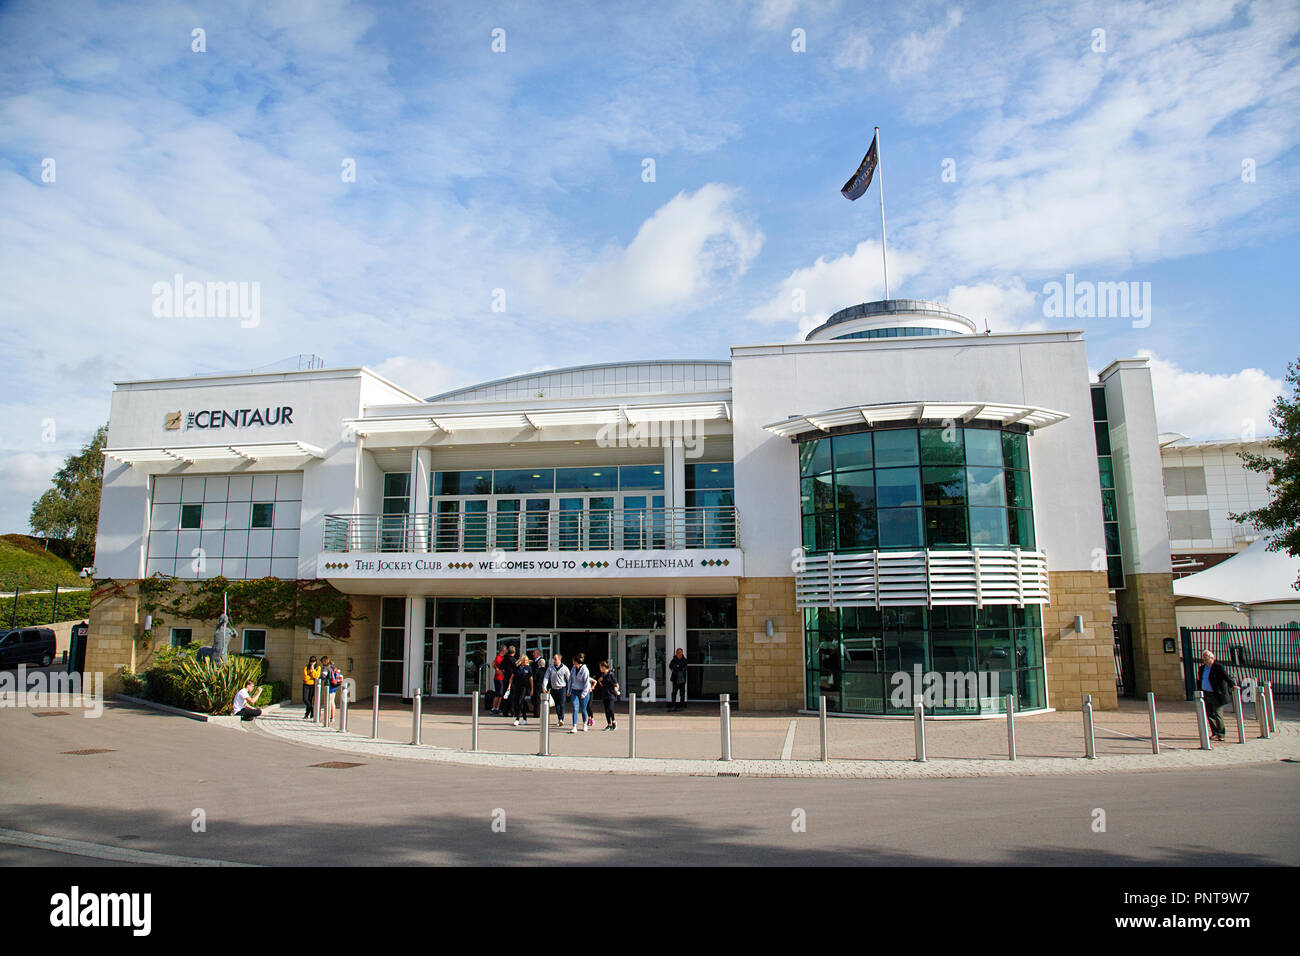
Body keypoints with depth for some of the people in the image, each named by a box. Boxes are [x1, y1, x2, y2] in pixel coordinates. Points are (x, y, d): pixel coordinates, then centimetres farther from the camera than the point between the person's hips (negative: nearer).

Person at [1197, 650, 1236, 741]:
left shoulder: (1218, 667, -8)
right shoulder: (1202, 668, 11)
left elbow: (1226, 676, -19)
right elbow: (1199, 681, 18)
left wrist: (1233, 685, -34)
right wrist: (1199, 692, 15)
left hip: (1216, 695, -6)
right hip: (1206, 695, 6)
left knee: (1218, 715, -6)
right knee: (1210, 714, 9)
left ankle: (1220, 734, 1)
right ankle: (1215, 733, 19)